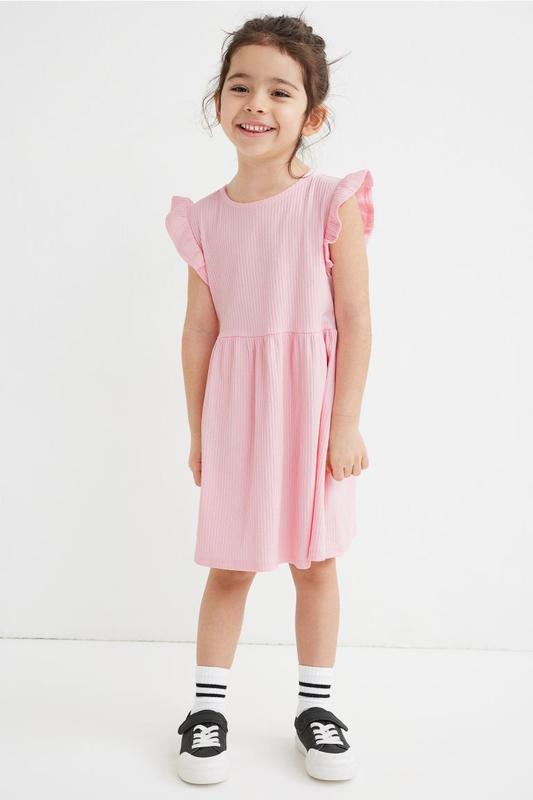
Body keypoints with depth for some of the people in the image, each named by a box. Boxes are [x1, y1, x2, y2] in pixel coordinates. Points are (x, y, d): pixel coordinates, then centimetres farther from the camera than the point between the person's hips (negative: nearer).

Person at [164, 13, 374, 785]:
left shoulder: (334, 205, -8)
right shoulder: (206, 219, 0)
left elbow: (355, 321, -8)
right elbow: (199, 330, 4)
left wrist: (345, 424, -10)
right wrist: (198, 430, 6)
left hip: (311, 410, -1)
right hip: (236, 413, 2)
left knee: (315, 562, 11)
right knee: (229, 567, 9)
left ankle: (316, 705, 27)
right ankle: (209, 705, 24)